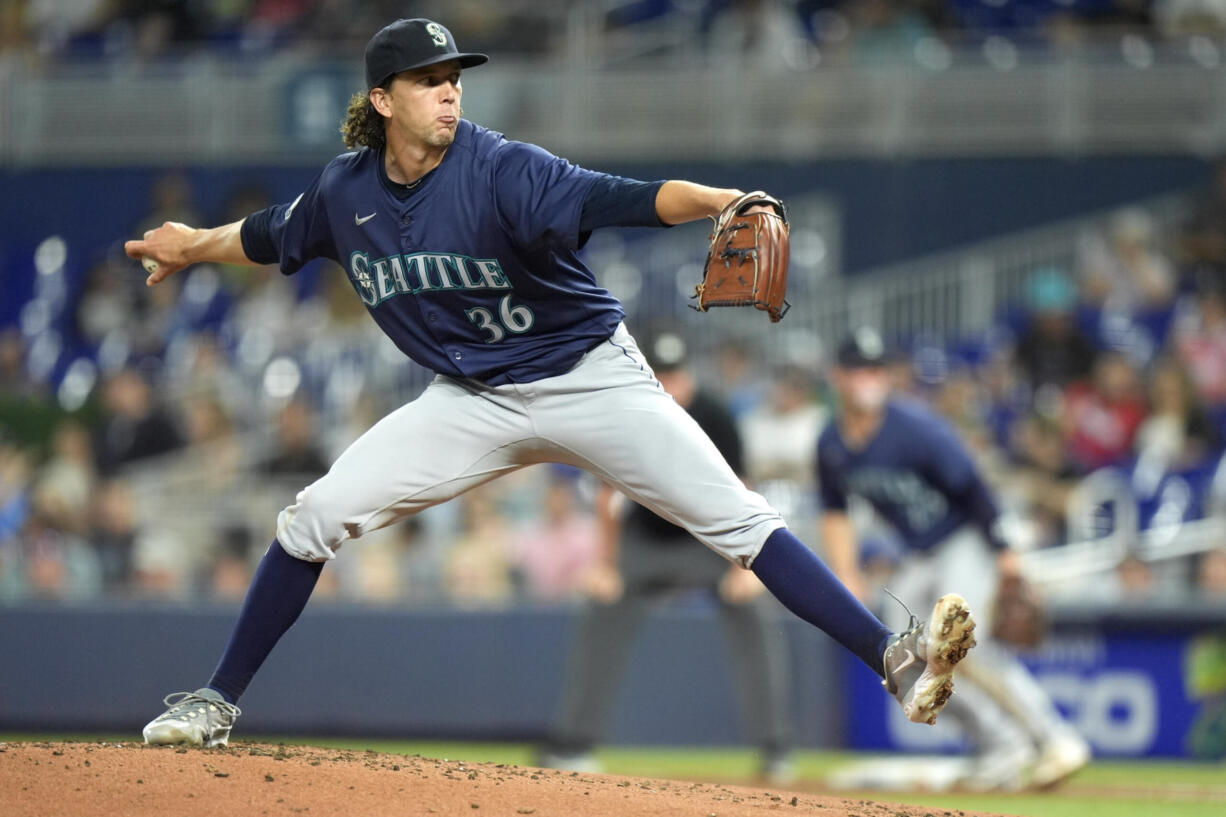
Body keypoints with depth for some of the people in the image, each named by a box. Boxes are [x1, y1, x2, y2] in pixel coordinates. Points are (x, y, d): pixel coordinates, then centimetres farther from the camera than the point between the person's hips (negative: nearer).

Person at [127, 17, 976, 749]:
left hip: (589, 378, -4)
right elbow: (271, 235, 17)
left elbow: (619, 199, -37)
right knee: (316, 517, -5)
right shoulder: (344, 193, -6)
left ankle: (895, 658, -21)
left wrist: (722, 201, -53)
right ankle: (216, 704, 8)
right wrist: (195, 246, 31)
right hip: (473, 402, 4)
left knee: (736, 517, -15)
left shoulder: (502, 170, -22)